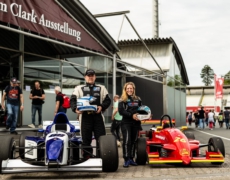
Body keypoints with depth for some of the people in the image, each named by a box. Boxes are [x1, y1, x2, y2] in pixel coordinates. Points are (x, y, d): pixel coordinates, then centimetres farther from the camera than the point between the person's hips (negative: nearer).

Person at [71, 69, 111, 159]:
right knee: (86, 139, 1)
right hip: (85, 116, -1)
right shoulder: (79, 88, 14)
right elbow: (73, 100, 4)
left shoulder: (101, 88, 18)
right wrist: (75, 109, -16)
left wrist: (102, 107, -9)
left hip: (98, 116, 1)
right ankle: (87, 158, 9)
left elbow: (107, 100, 10)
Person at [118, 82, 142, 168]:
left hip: (136, 123, 4)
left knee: (134, 141, 8)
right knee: (127, 141, -12)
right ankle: (126, 160, -8)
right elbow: (121, 111, -11)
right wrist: (131, 115, -21)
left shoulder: (138, 99, 13)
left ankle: (131, 159, 18)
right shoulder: (122, 100, 0)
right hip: (126, 123, -4)